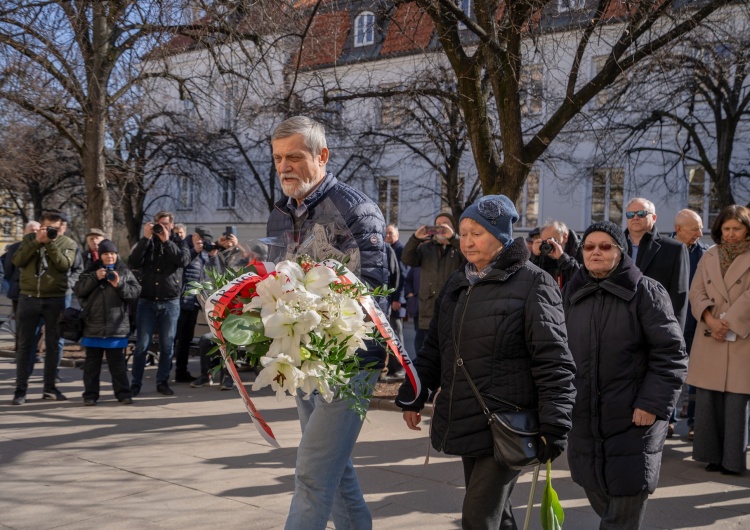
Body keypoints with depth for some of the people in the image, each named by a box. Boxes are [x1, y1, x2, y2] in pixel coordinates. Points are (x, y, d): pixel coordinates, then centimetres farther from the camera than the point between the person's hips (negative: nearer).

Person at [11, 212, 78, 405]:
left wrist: (51, 243, -17)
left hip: (55, 300, 0)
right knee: (25, 344, 1)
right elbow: (17, 261, -7)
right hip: (29, 298, 0)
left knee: (52, 344, 6)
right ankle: (20, 389, 6)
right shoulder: (29, 239, 7)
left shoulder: (68, 243, 3)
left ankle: (49, 388, 15)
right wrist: (37, 241, -13)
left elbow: (64, 264, -13)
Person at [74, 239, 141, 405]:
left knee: (117, 363, 4)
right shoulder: (91, 271, 7)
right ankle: (90, 394, 15)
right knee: (92, 363, 8)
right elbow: (78, 290, -2)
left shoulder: (124, 272, 5)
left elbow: (135, 292, -2)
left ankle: (123, 393, 10)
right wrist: (94, 278, -14)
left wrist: (120, 285, -17)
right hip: (93, 326, 1)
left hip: (116, 327, -1)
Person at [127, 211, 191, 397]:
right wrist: (146, 238, -14)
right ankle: (136, 383, 7)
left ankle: (162, 382, 15)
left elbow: (184, 260, -13)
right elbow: (133, 263, -10)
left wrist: (166, 241, -17)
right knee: (142, 345, -1)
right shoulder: (146, 242, 8)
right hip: (147, 301, 0)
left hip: (170, 302, 0)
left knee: (167, 345, 5)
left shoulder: (178, 243, 8)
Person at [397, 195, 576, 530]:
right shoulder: (457, 284, 12)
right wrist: (412, 397, 13)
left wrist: (553, 427, -16)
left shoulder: (532, 283, -9)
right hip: (468, 422, 7)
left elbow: (553, 362, -13)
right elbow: (435, 347, 19)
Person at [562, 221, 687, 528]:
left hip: (633, 417, -5)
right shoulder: (571, 293, 8)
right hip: (583, 416, 5)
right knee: (596, 491, 15)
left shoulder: (645, 292, -8)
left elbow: (670, 354, -11)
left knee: (626, 499, -2)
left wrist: (653, 404, -17)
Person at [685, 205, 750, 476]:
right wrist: (710, 319, -10)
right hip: (709, 339, 4)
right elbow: (696, 292, 6)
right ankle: (712, 454, 13)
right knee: (708, 399, 4)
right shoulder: (710, 256, 13)